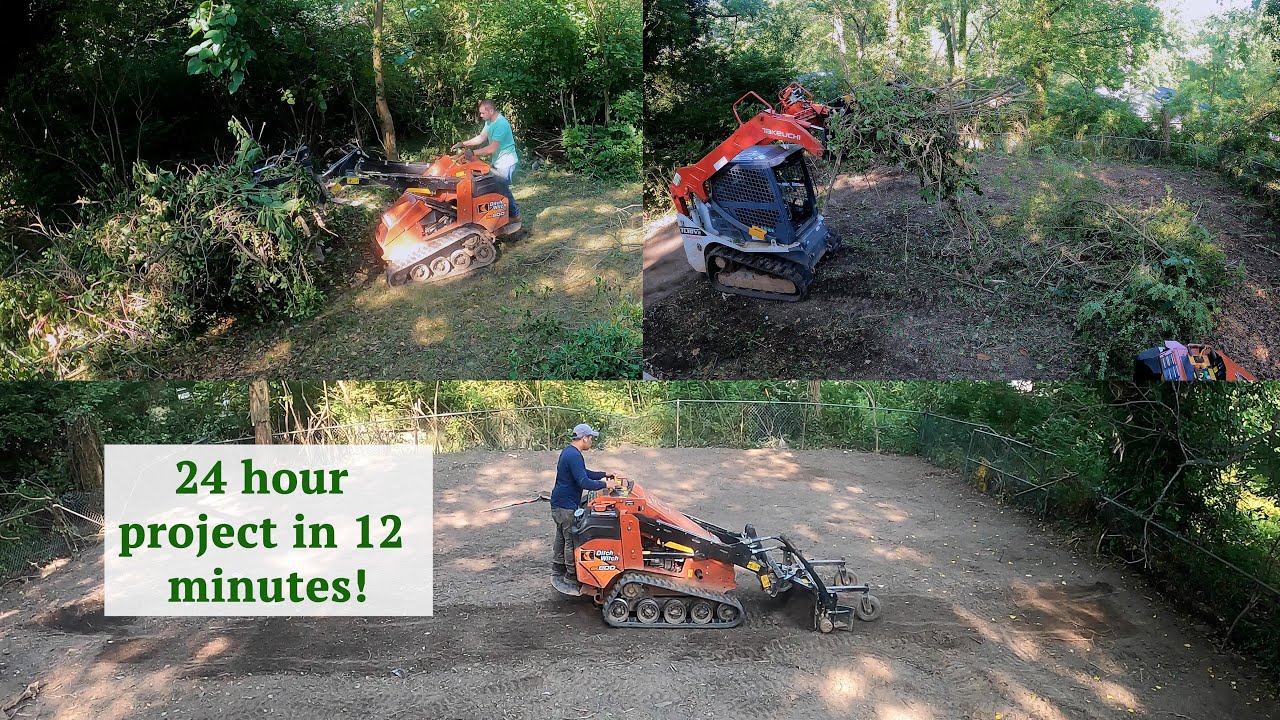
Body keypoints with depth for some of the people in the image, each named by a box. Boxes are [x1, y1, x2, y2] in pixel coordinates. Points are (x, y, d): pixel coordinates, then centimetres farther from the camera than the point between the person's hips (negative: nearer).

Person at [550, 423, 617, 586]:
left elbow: (584, 473, 21)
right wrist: (604, 484, -21)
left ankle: (557, 572, 31)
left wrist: (604, 474, 14)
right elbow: (584, 482, -29)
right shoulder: (574, 456, -24)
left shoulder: (569, 451, 11)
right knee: (572, 540, -1)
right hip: (566, 506, -11)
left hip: (560, 503, 11)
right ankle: (571, 577, 8)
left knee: (561, 537, 20)